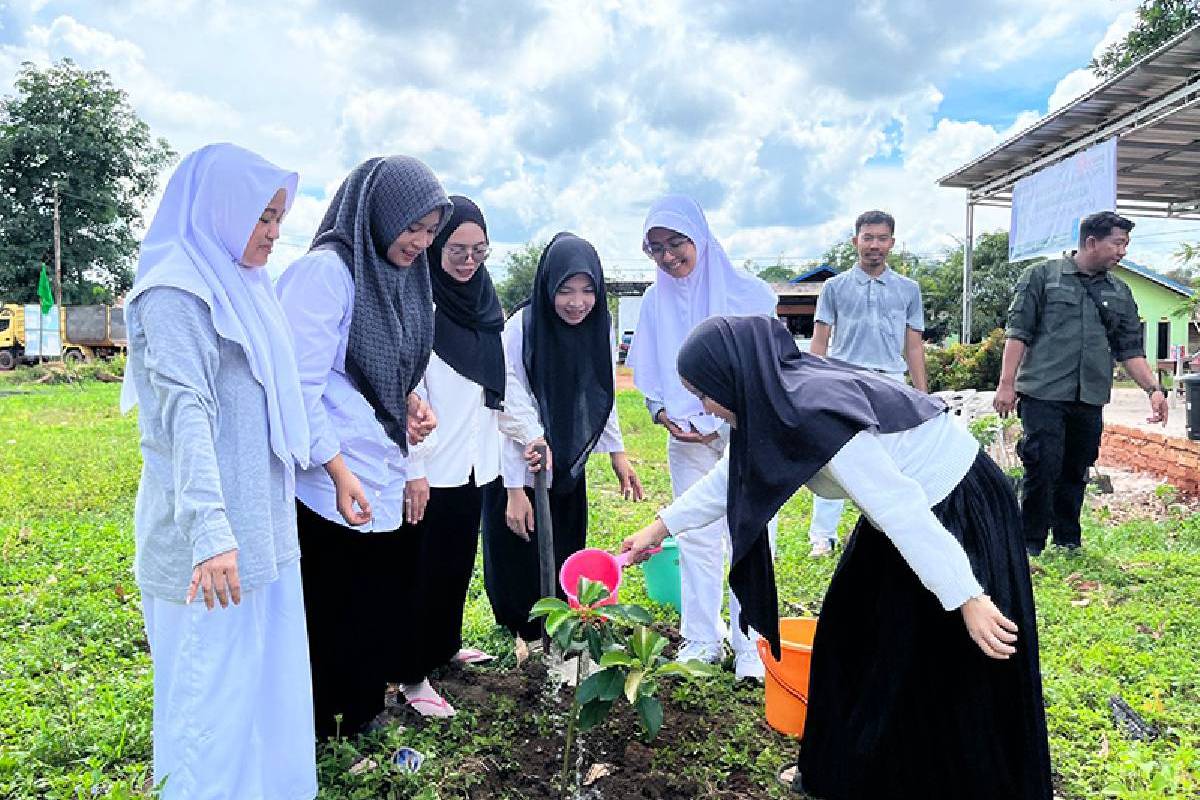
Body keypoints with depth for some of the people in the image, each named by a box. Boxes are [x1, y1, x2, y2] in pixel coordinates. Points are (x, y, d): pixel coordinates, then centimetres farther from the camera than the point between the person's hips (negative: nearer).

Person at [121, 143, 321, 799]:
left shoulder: (238, 286, 15)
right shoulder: (177, 292, -12)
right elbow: (185, 412, -24)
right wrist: (209, 530, -32)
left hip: (262, 527, 9)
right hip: (213, 543, -9)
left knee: (264, 672, 17)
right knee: (212, 689, 2)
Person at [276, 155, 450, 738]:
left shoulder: (403, 277, 11)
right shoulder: (326, 270, -14)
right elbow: (299, 384, -19)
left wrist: (409, 397, 1)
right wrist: (337, 469, -20)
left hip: (383, 482, 8)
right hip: (330, 492, -8)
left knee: (378, 620, 17)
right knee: (328, 620, 6)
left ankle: (361, 722, 36)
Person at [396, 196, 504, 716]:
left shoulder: (484, 303, 9)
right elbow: (406, 391, -16)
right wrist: (413, 469, -19)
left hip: (473, 461, 7)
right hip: (432, 467, -7)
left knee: (459, 561, 19)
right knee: (421, 569, 4)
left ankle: (446, 644, 38)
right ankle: (413, 674, 17)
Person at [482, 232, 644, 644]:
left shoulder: (600, 328, -6)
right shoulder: (521, 329, -21)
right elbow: (511, 412, -21)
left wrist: (617, 452, 8)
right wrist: (514, 490, -22)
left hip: (569, 468, 4)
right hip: (520, 470, -4)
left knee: (564, 560, 13)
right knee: (519, 561, 7)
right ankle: (524, 633, 31)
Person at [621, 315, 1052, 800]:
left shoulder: (813, 410, -31)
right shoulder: (784, 395, -2)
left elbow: (899, 508, -32)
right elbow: (733, 476, 10)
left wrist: (967, 600, -30)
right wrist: (660, 528, 14)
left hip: (958, 515, -9)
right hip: (918, 500, 10)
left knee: (951, 680, 4)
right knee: (851, 634, 16)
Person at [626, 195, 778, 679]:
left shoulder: (744, 290, -5)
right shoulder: (655, 301, 5)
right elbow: (646, 373, 13)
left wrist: (726, 421, -13)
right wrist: (662, 413, -5)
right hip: (687, 439, 3)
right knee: (696, 538, 8)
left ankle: (749, 645, 12)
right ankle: (701, 640, 20)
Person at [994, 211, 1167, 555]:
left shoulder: (1120, 293, 16)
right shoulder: (1042, 276, 1)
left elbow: (1130, 349, 14)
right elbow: (1018, 332, -3)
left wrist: (1154, 389, 1)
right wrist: (1006, 384, -10)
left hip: (1090, 399, 5)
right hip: (1043, 394, -5)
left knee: (1075, 473, 11)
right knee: (1043, 469, -7)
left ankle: (1068, 541, 23)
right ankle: (1031, 544, 4)